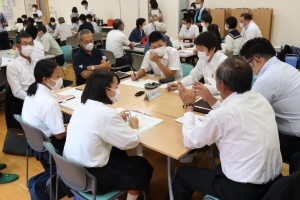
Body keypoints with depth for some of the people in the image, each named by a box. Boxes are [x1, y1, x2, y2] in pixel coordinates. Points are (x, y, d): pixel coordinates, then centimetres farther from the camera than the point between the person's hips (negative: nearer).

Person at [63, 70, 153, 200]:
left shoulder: (82, 105, -1)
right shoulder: (106, 114, -26)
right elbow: (132, 141, -17)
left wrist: (117, 118, 14)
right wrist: (134, 126, 1)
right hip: (90, 177, -8)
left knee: (119, 153, 27)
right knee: (142, 166, 10)